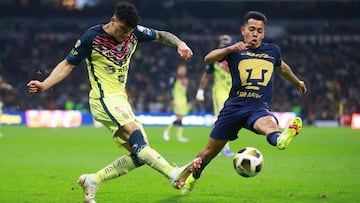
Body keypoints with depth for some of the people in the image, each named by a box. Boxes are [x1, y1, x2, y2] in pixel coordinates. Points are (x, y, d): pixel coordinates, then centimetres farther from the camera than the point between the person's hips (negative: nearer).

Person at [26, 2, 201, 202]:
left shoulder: (134, 32, 5)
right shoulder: (91, 38, -9)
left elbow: (162, 35, 16)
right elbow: (68, 64, -3)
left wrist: (180, 43, -5)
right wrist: (44, 85, -15)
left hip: (121, 100, 7)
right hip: (104, 98, -7)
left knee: (138, 156, -2)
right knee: (134, 132, -30)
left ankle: (92, 180, 7)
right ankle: (174, 173, -44)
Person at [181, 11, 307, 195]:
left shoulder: (272, 50, 16)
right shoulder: (235, 50, 6)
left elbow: (282, 68, 39)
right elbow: (208, 59, -11)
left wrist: (297, 82, 53)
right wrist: (230, 49, -27)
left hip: (260, 108, 0)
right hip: (234, 106, 0)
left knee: (268, 123, -39)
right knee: (209, 152, 8)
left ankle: (279, 139, -75)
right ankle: (192, 177, 37)